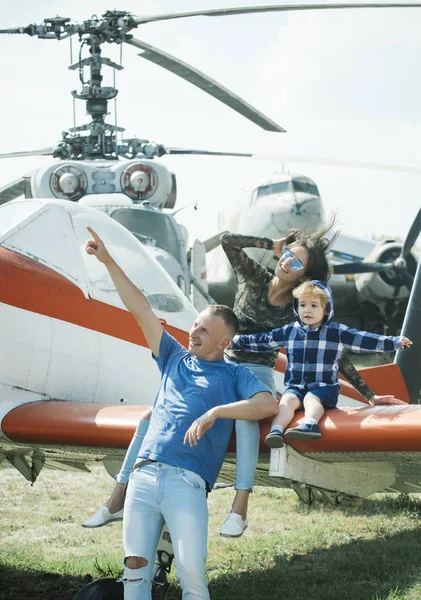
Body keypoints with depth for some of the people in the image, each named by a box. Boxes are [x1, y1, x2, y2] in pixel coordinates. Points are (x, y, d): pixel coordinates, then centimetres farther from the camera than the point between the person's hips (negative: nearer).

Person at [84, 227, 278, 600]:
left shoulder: (234, 375, 13)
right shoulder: (175, 359, 24)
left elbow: (269, 404, -5)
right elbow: (141, 309, 21)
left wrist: (216, 412, -11)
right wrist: (108, 262, 18)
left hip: (187, 481, -4)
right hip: (144, 474, 4)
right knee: (135, 568, -3)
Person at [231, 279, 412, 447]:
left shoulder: (337, 331, 3)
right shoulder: (289, 331, 12)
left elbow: (364, 340, -2)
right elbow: (262, 341, 19)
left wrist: (396, 342, -11)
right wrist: (234, 342, 19)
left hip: (324, 387, -2)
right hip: (295, 386, 3)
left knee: (311, 398, -33)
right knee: (288, 399, -27)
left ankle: (310, 424, -60)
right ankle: (276, 430, -50)